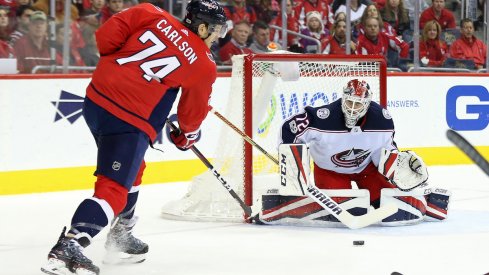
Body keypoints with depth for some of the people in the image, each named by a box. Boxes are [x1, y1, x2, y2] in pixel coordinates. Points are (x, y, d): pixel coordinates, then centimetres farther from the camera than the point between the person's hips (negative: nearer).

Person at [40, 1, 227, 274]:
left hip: (96, 98, 7)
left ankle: (121, 235, 39)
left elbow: (107, 34, 3)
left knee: (132, 170, 27)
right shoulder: (204, 66, 0)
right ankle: (69, 245, -23)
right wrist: (186, 137, 31)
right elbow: (194, 110, 11)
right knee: (114, 188, -7)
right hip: (131, 121, -7)